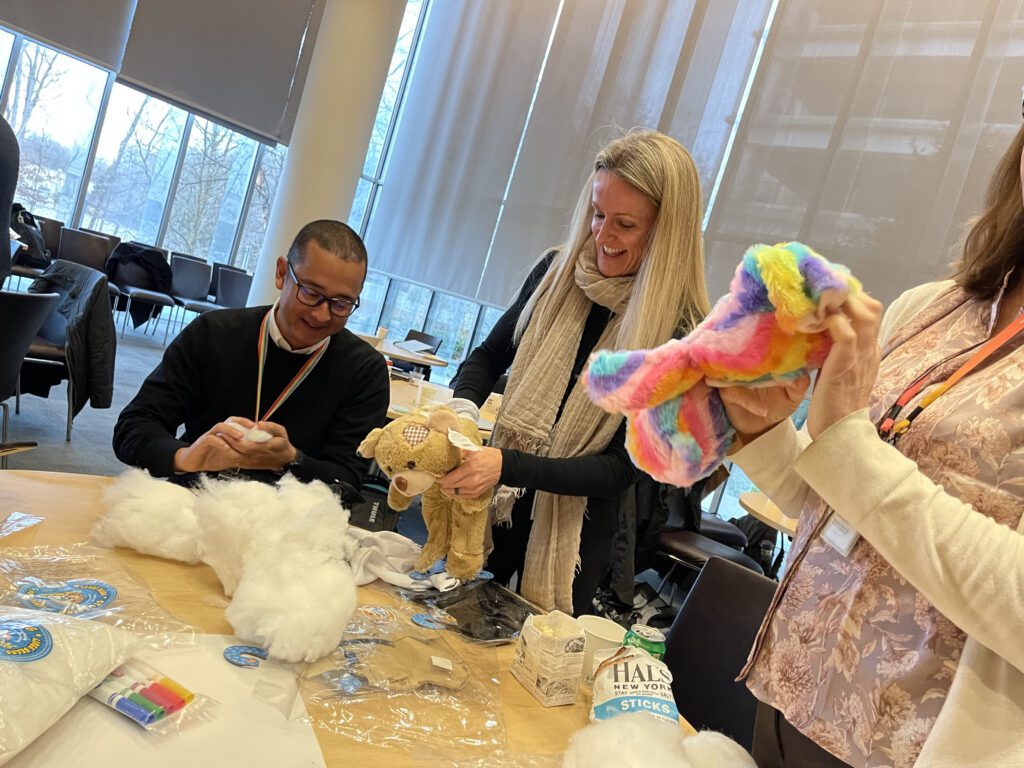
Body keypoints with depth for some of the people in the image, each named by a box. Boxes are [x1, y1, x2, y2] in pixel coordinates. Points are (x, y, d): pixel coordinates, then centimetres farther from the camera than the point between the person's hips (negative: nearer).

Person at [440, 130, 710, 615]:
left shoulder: (680, 335, -19)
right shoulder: (557, 271, -7)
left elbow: (622, 470, -19)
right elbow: (489, 358, 5)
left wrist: (508, 466, -31)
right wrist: (461, 409, -17)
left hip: (576, 534, -3)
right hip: (494, 504, 4)